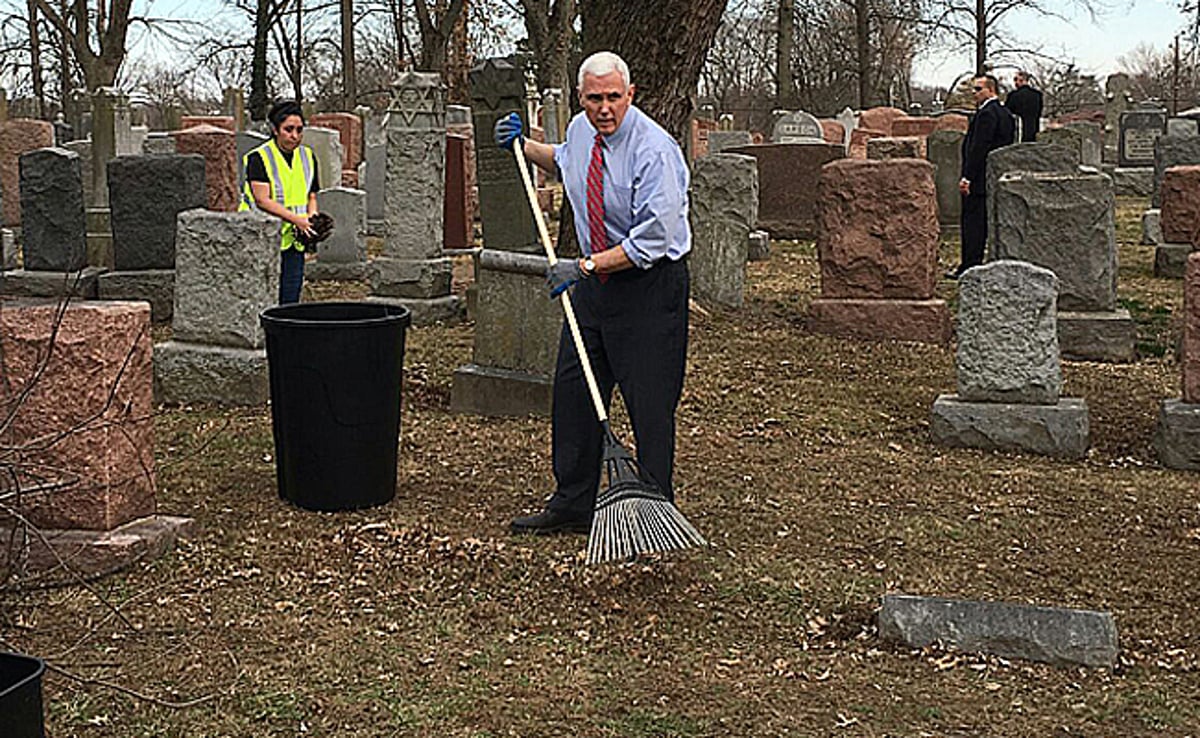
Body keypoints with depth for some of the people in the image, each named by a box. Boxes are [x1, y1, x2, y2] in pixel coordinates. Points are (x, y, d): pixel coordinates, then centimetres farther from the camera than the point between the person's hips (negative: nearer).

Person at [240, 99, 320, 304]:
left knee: (290, 301, 6)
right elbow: (263, 200, -15)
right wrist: (296, 219, -22)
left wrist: (312, 218, -5)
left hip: (293, 241, 5)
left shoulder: (308, 157, 11)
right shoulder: (259, 158, -8)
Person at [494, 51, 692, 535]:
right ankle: (572, 505, 23)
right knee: (573, 389, 10)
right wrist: (524, 146, 16)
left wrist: (585, 266, -23)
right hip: (595, 279, 8)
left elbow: (653, 239, -24)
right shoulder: (581, 130, 3)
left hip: (650, 285, -8)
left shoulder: (654, 150, -21)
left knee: (649, 403, -4)